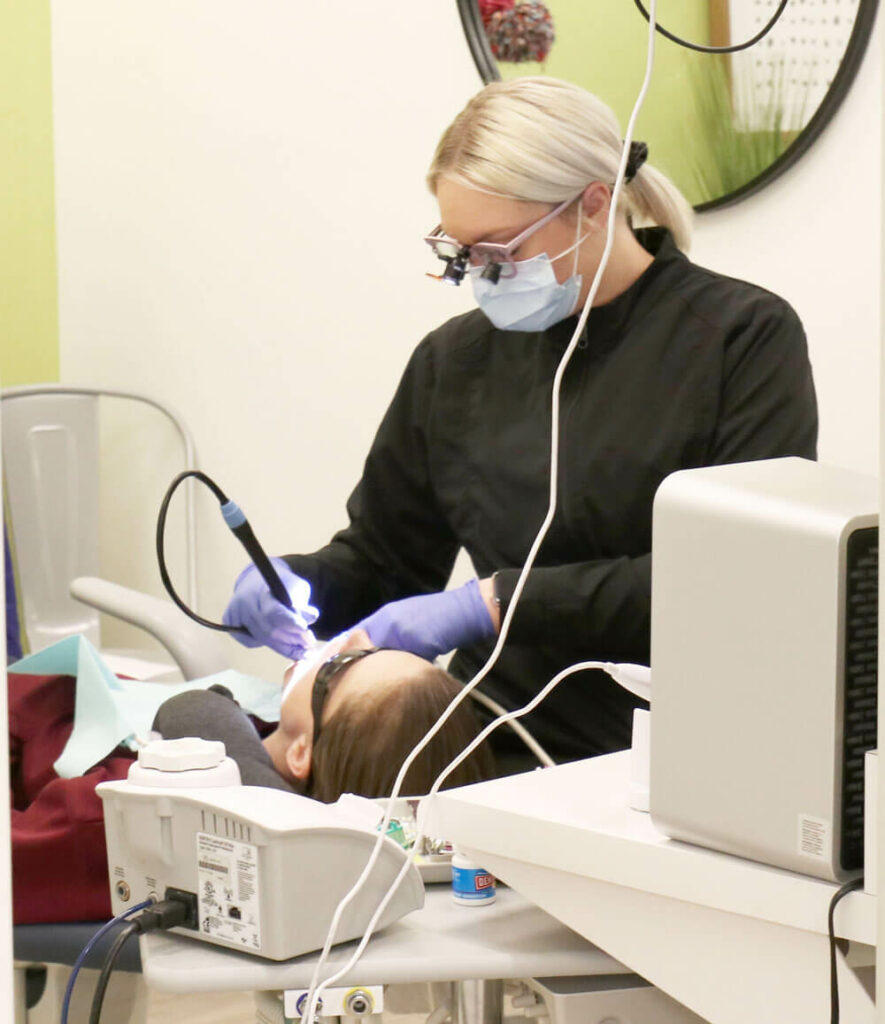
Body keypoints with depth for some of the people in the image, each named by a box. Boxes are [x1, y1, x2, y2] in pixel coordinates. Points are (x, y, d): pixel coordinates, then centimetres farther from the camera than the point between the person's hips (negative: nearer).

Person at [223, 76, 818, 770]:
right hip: (491, 755, 5)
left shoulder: (744, 339, 0)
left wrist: (501, 602, -15)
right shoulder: (456, 359, 15)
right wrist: (294, 582, 1)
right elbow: (381, 558, 25)